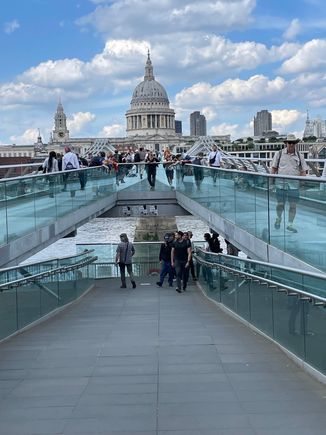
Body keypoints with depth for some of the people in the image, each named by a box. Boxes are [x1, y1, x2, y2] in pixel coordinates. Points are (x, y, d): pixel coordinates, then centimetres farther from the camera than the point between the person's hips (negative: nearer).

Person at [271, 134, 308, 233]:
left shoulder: (299, 156, 6)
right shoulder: (279, 154, 3)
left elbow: (303, 171, 9)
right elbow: (274, 168, 6)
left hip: (294, 184, 1)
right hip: (281, 183, -1)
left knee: (293, 205, -1)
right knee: (280, 204, 2)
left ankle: (290, 224, 11)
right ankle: (278, 218, 31)